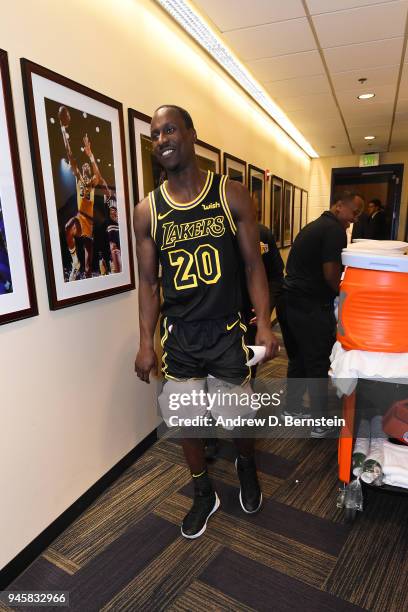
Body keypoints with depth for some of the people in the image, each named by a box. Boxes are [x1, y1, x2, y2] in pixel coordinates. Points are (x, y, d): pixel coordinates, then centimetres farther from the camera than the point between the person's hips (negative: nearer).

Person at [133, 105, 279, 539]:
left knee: (238, 417, 14)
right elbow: (148, 282, 3)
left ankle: (246, 466, 50)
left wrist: (264, 324, -10)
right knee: (186, 421, 12)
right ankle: (204, 495, 40)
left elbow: (253, 264, -1)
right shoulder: (147, 211, -1)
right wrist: (146, 343, -1)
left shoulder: (232, 195, -4)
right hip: (178, 336, 2)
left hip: (227, 332, -1)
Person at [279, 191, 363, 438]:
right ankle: (320, 423, 15)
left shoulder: (314, 225, 18)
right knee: (318, 365, 3)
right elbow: (331, 274, -17)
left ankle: (292, 408, 33)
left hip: (290, 301, 9)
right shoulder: (334, 229, -11)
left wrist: (337, 291, 18)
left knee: (297, 359, 19)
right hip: (310, 307, -9)